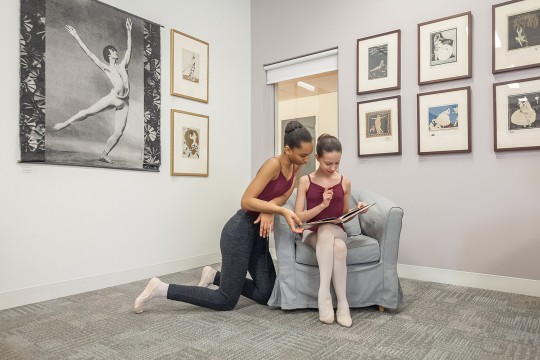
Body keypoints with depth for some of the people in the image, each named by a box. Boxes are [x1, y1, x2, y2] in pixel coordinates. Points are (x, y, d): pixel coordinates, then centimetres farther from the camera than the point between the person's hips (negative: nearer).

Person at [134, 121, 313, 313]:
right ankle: (161, 288, 5)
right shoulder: (274, 164, -20)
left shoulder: (295, 166, 4)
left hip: (257, 232, 9)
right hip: (240, 231, -9)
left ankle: (214, 276, 23)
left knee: (265, 294, 11)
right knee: (226, 301, -2)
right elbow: (246, 201, -24)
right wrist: (282, 211, -30)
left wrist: (269, 210, -23)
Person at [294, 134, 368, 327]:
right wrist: (322, 205, -20)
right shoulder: (305, 181, -1)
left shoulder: (345, 182, 5)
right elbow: (298, 217, -7)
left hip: (337, 232, 1)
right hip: (313, 234, -1)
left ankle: (324, 295, -33)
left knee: (327, 229, -38)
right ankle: (342, 303, -31)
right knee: (338, 246, -37)